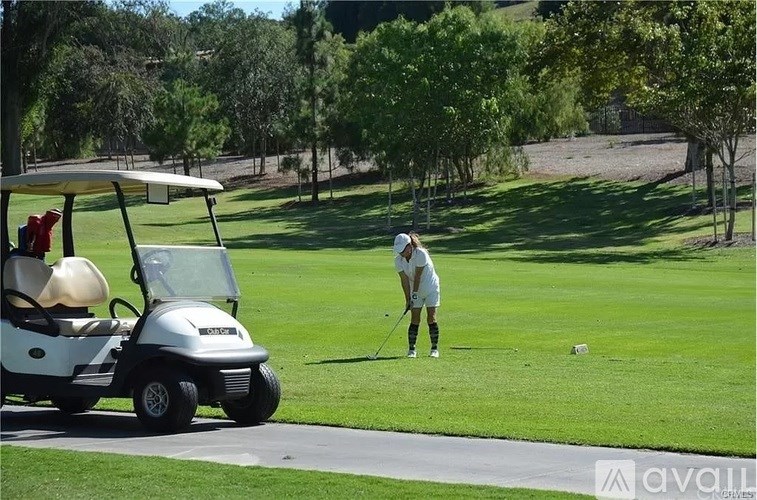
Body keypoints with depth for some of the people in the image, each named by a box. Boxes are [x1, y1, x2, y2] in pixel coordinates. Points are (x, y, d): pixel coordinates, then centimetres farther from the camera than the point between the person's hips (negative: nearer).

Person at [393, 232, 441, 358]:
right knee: (415, 319, -4)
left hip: (431, 288, -4)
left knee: (431, 318, -7)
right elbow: (404, 280, -11)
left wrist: (414, 294, -20)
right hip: (415, 291, 4)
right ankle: (411, 349, -2)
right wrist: (408, 299, -15)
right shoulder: (398, 260, -10)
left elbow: (418, 276, -23)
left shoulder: (421, 254, -25)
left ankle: (434, 348, 0)